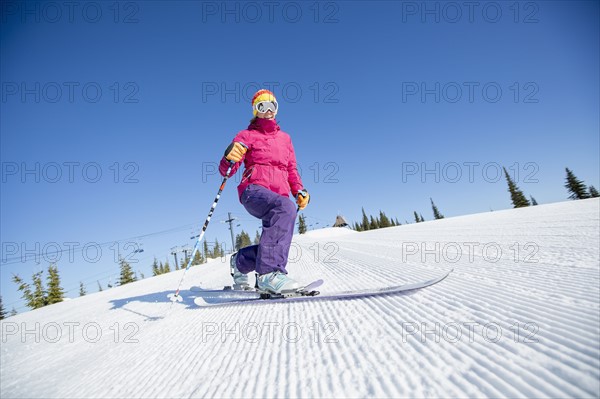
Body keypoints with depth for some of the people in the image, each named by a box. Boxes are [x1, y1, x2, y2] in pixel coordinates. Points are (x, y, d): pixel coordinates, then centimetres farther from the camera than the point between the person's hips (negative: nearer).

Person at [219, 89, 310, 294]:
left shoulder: (285, 138, 25)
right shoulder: (247, 136, 11)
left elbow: (292, 170, 26)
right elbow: (225, 171, 3)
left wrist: (299, 191, 7)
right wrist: (229, 157, -22)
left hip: (278, 198, 5)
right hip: (254, 190, -5)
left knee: (275, 247, -11)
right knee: (286, 208, -37)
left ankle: (239, 263, 20)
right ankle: (269, 273, -33)